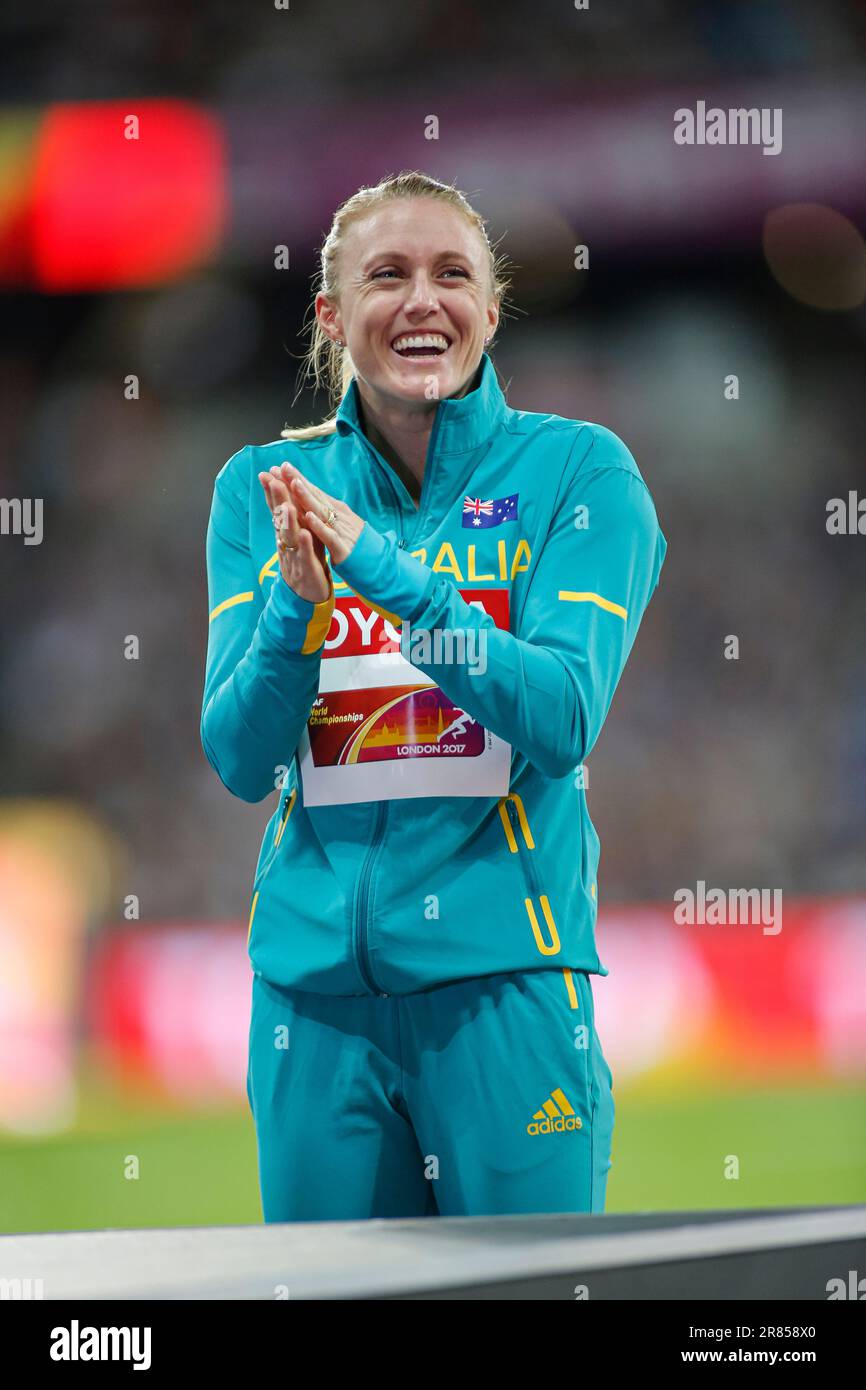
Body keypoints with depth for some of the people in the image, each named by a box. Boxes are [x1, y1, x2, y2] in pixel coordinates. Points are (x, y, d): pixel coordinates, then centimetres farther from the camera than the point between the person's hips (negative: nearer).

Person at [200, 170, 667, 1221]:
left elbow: (565, 720, -13)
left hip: (506, 975, -3)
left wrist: (386, 571, -21)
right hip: (313, 974, 3)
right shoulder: (263, 490, 8)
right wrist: (296, 605, -16)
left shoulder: (578, 470, -1)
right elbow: (239, 760, 2)